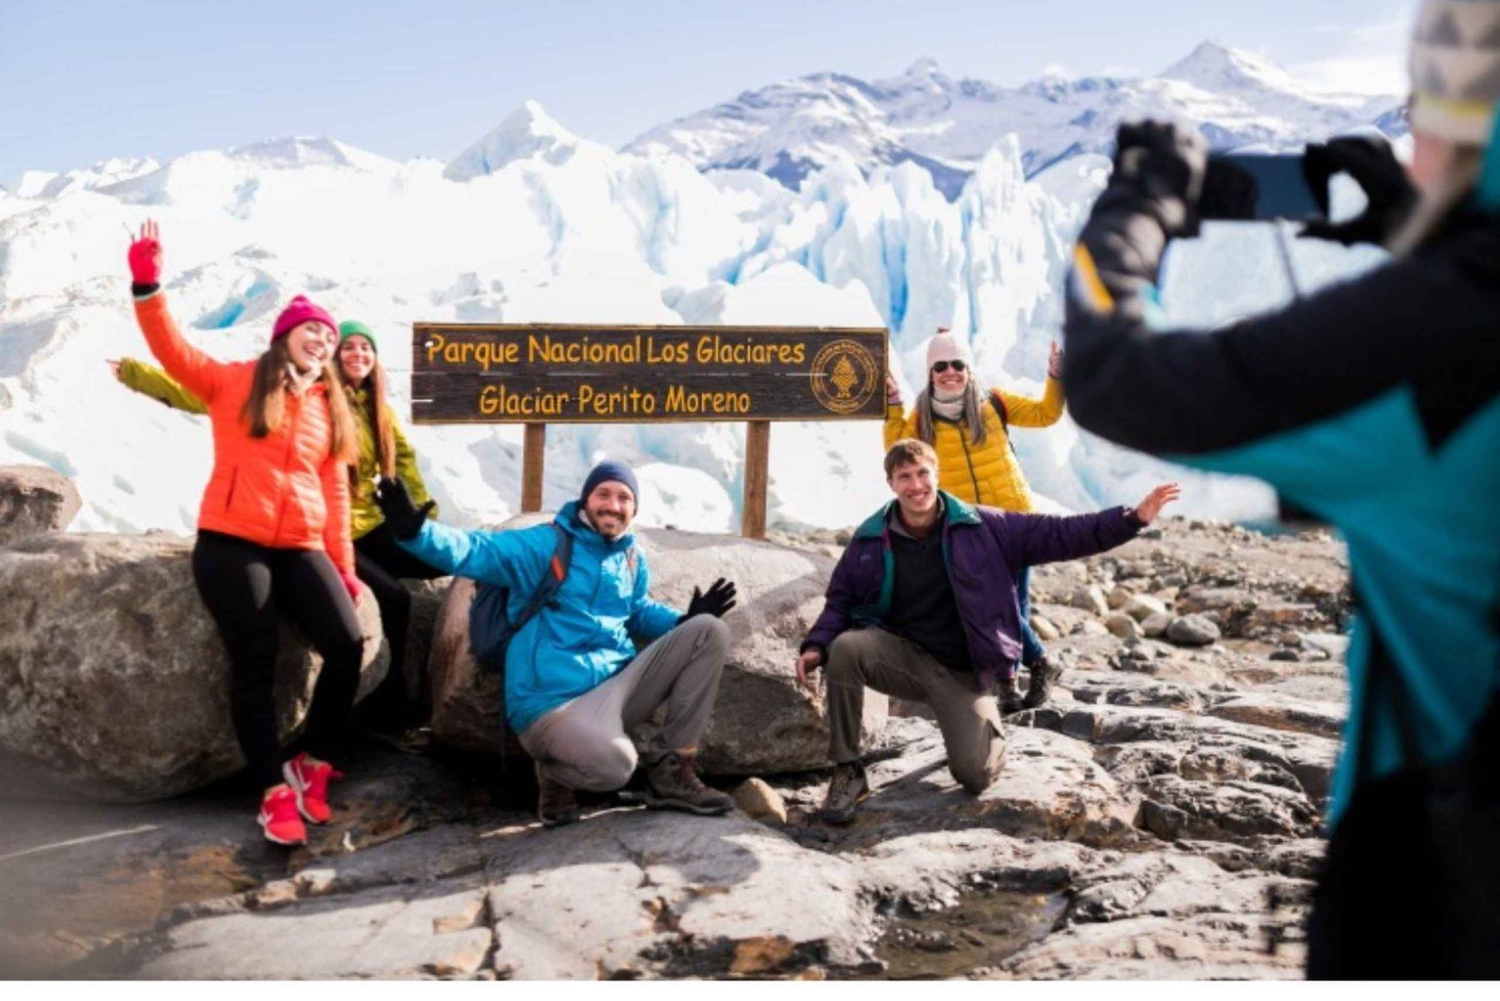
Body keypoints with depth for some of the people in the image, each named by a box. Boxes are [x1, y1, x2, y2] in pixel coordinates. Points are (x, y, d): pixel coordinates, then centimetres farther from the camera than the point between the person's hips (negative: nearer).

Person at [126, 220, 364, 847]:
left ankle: (312, 765, 5)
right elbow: (174, 351, -6)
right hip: (231, 545, -3)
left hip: (301, 549, 4)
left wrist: (344, 567, 10)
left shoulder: (330, 409, 15)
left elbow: (335, 493, 14)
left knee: (347, 644, -13)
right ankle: (275, 792, 0)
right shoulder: (234, 382, 7)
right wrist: (148, 287, -20)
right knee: (254, 666, -8)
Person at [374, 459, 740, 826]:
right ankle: (556, 774, 3)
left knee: (709, 631, -2)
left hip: (618, 685, 7)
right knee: (614, 764, -39)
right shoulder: (546, 544, -5)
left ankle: (671, 771, 1)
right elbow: (474, 552, -15)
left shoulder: (632, 560, 16)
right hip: (555, 700, -7)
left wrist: (684, 620, 10)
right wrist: (416, 532, -35)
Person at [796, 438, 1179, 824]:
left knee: (975, 775, -16)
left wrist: (1133, 519, -13)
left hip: (961, 672, -1)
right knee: (845, 648, -31)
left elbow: (1057, 535, -5)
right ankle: (847, 772, -16)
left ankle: (986, 728, 25)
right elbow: (841, 600, 7)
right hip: (900, 656, 1)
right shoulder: (871, 538, -1)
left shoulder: (979, 527, -5)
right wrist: (816, 645, -13)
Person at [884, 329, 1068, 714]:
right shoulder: (922, 416, 5)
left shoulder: (993, 403, 5)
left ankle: (1007, 681, 19)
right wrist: (893, 406, -10)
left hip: (1012, 518, 0)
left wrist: (1056, 378, -3)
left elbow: (1044, 414, 10)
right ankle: (1039, 663, 18)